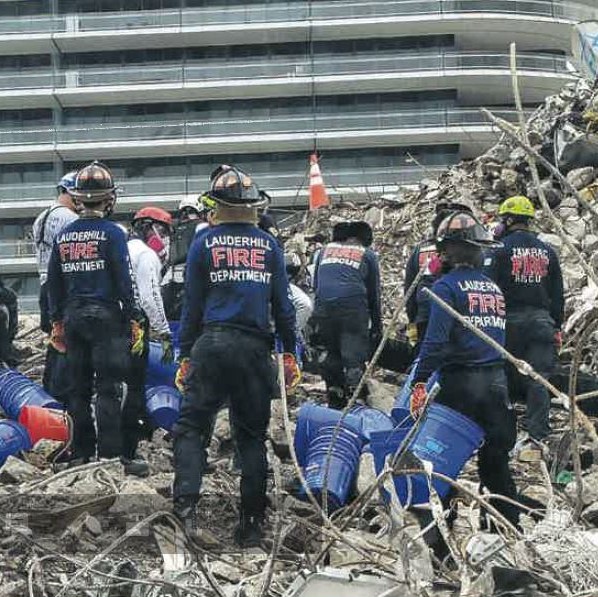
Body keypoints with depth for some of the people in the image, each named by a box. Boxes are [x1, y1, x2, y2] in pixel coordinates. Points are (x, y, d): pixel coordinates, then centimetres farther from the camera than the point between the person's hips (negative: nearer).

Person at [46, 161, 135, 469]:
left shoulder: (64, 236, 8)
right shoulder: (112, 234, -8)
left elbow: (53, 282, 12)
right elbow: (124, 281, -10)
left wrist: (57, 321, 19)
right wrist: (130, 321, -4)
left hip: (73, 317, 5)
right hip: (105, 316, -5)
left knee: (78, 388, 11)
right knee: (108, 389, -4)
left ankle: (81, 453, 14)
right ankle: (109, 453, -6)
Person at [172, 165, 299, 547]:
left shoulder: (204, 244, 3)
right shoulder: (269, 245, 8)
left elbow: (192, 304, 5)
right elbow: (283, 304, 8)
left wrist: (185, 355, 10)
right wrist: (290, 353, 15)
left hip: (212, 344, -2)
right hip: (256, 347, 2)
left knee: (191, 426, 1)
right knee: (252, 435, 8)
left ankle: (186, 507, -17)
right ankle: (253, 523, 8)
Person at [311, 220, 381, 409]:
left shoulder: (325, 250, 24)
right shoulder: (367, 255, 15)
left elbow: (315, 284, 27)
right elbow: (374, 293, 16)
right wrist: (377, 325, 20)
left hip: (324, 309, 3)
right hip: (353, 308, -3)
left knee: (332, 354, 17)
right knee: (354, 358, -5)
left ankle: (335, 401, 18)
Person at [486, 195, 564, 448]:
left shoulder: (502, 250, -4)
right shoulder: (547, 252, 10)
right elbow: (558, 294, 13)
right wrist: (557, 327, 18)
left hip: (510, 320, -3)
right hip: (541, 321, 3)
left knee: (504, 378, 6)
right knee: (539, 380, 2)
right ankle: (538, 436, -2)